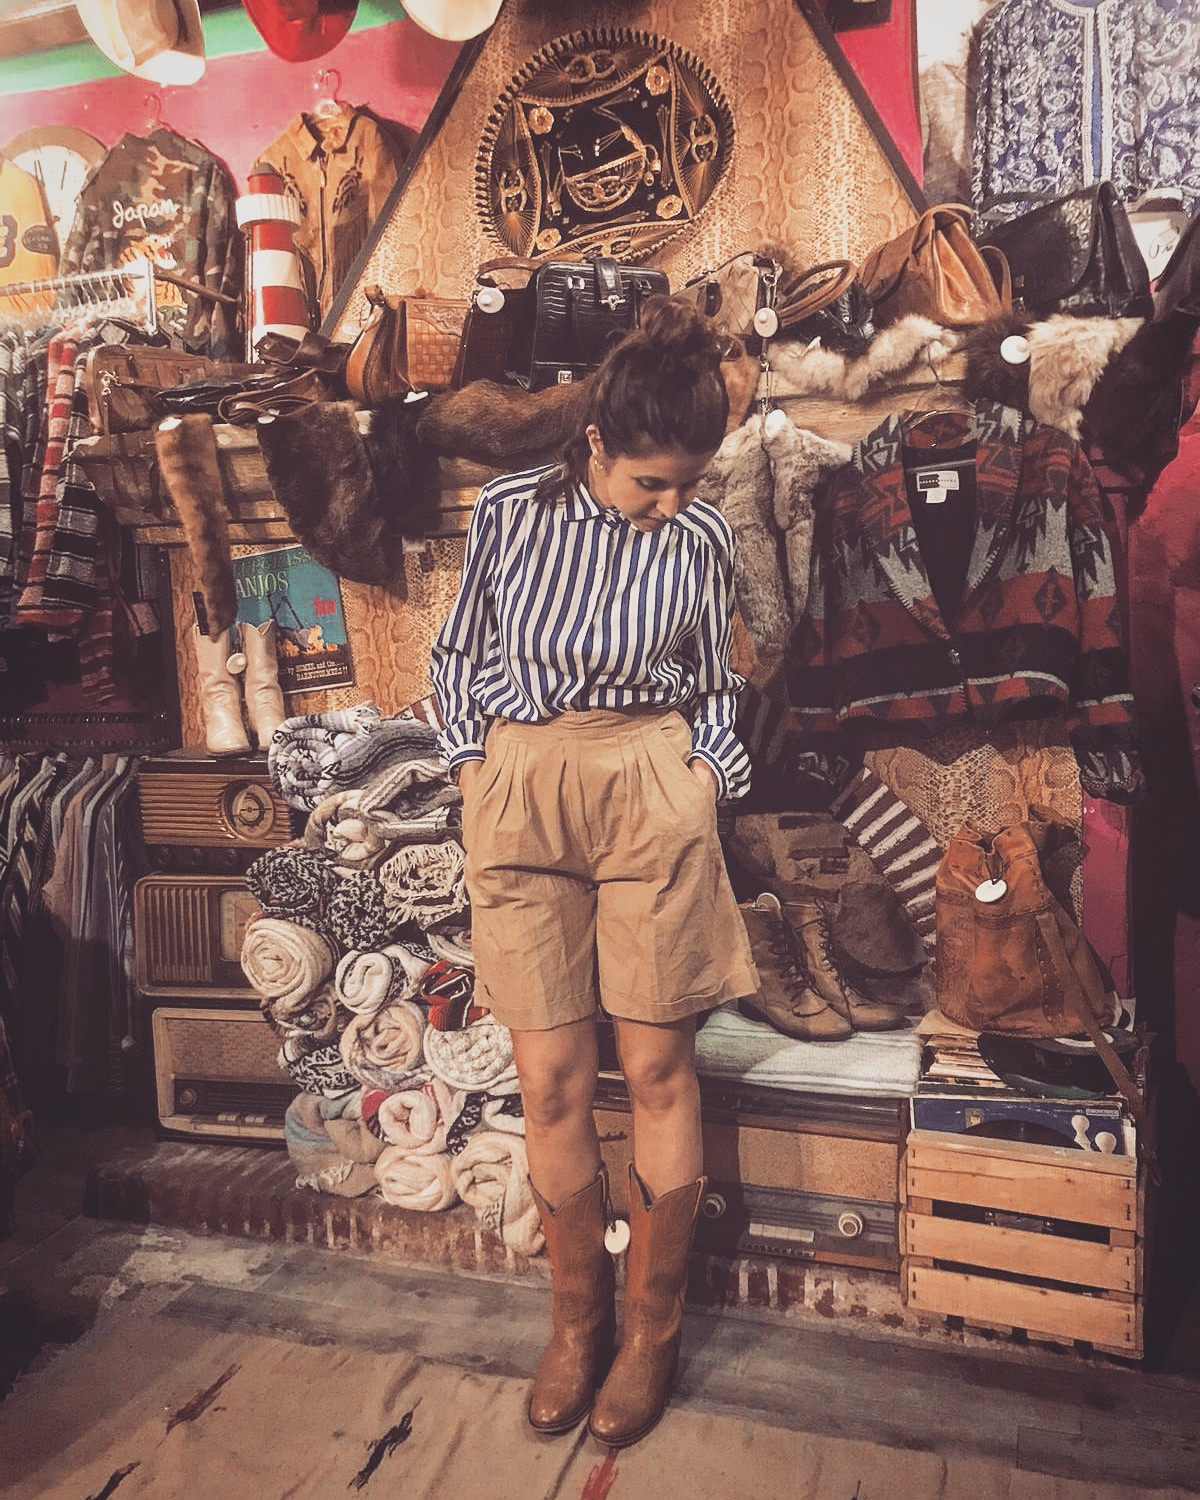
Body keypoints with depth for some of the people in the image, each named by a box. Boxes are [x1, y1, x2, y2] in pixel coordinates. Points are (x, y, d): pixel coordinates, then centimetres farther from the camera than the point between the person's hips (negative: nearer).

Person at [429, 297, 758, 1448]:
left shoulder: (700, 537, 0)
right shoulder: (510, 512, 0)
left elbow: (712, 687, 10)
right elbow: (456, 654, 10)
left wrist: (704, 785, -1)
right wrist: (471, 769, 3)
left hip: (651, 794, 0)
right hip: (518, 799, 1)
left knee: (658, 1069, 6)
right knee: (551, 1082, 5)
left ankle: (653, 1329, 28)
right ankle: (578, 1318, 29)